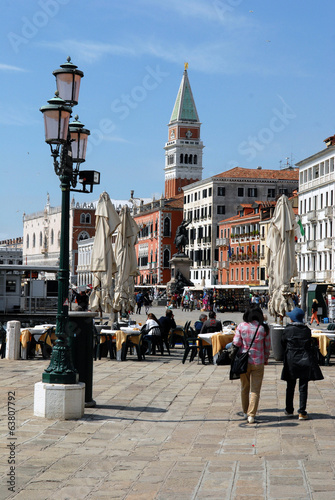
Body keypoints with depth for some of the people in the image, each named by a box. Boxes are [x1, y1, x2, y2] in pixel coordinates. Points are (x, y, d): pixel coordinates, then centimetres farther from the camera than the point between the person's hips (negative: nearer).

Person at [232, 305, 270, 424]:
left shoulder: (241, 326, -6)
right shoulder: (264, 328, -5)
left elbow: (236, 343, -7)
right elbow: (267, 346, 3)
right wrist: (265, 359, 17)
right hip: (258, 362, -1)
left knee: (244, 388, 17)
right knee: (255, 390, 2)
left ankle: (245, 412, 28)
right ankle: (251, 415, -6)